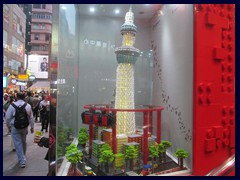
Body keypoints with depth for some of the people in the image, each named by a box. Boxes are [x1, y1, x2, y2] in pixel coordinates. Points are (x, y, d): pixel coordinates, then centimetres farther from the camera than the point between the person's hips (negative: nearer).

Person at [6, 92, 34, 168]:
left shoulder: (12, 105, -11)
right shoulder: (28, 105, -3)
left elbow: (8, 117, -5)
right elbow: (31, 117, 3)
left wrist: (8, 124, 13)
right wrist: (32, 127, 13)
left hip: (15, 127, -3)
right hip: (25, 127, 4)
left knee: (18, 143, 2)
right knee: (23, 142, 20)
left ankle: (22, 161, 0)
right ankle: (23, 157, 39)